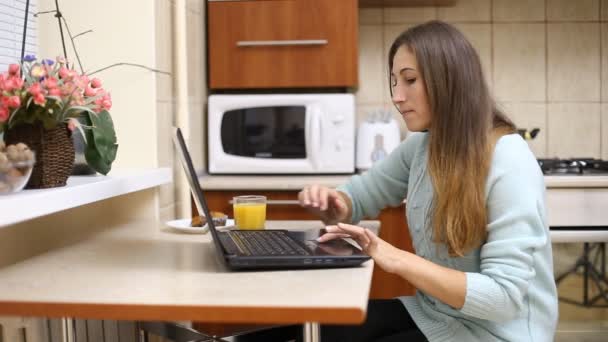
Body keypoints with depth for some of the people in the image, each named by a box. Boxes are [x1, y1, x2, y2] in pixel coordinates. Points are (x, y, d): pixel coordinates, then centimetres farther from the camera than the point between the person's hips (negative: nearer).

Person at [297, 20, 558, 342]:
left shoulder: (509, 163, -22)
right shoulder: (421, 146, 0)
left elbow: (505, 296, -25)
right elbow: (362, 191, 15)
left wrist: (398, 260, -31)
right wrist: (334, 204, -10)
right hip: (433, 312, 7)